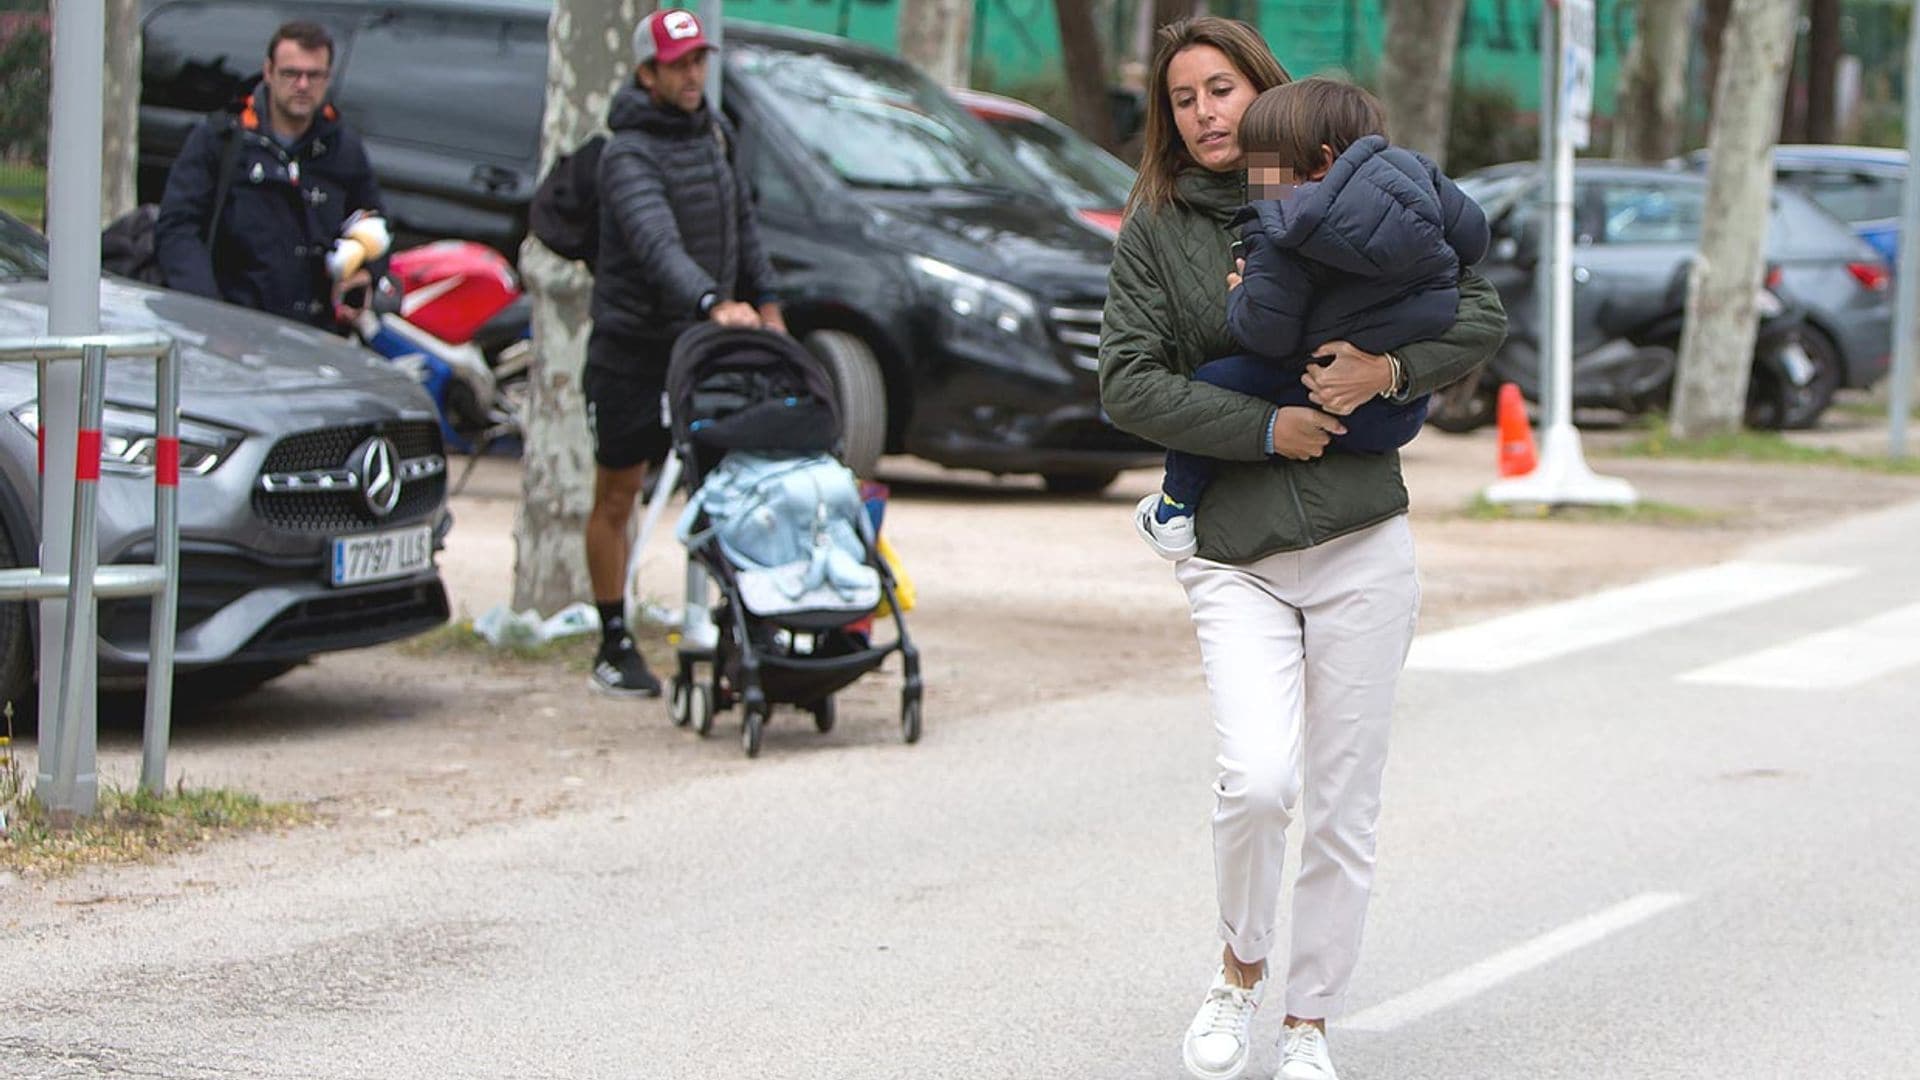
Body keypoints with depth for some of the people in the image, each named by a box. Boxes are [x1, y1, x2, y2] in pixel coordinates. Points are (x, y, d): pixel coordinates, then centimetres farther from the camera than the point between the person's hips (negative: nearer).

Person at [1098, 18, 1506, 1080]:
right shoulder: (1155, 228, 5)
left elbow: (1481, 313, 5)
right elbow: (1129, 382, -4)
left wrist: (1392, 370, -13)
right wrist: (1265, 428, -13)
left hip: (1360, 547, 1)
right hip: (1233, 555, -1)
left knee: (1342, 808, 3)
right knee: (1257, 780, -19)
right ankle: (1239, 970, 8)